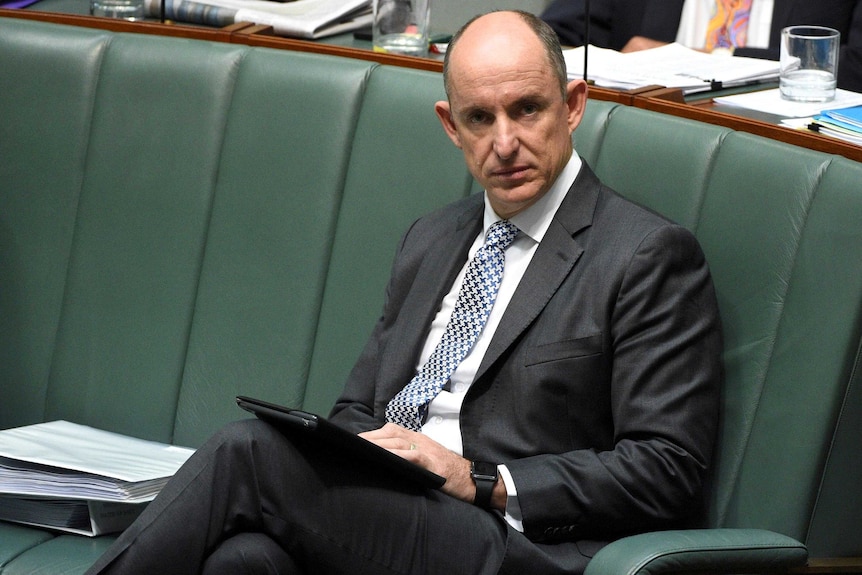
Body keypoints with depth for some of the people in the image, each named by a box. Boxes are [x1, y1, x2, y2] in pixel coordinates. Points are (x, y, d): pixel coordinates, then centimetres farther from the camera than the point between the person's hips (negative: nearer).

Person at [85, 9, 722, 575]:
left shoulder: (650, 257, 0)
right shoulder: (431, 241, 24)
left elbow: (668, 469, -7)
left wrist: (478, 481, -13)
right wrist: (353, 449, 0)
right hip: (377, 514, 6)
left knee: (250, 448, -25)